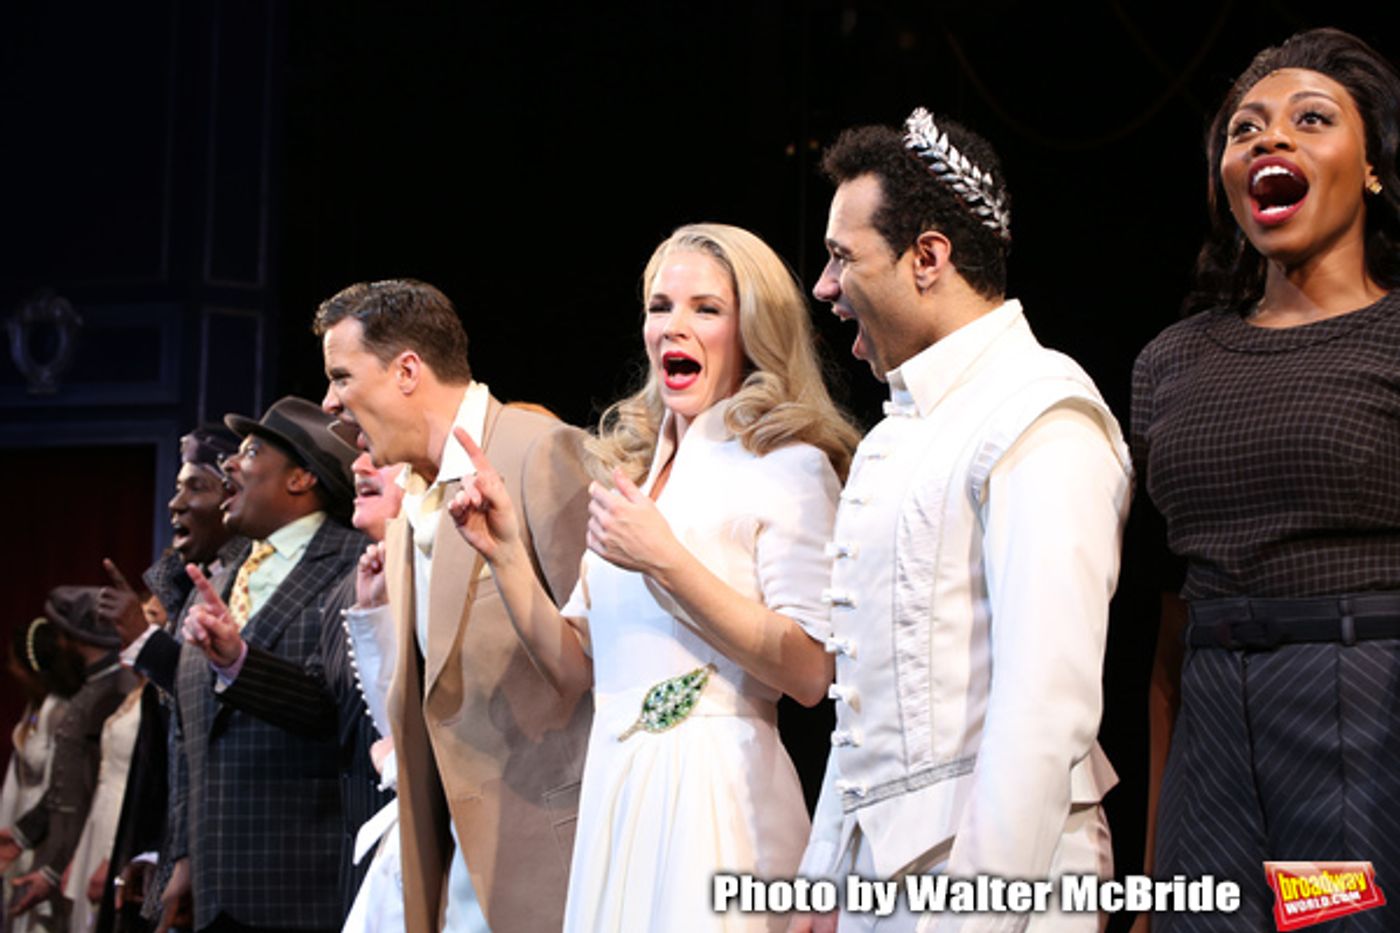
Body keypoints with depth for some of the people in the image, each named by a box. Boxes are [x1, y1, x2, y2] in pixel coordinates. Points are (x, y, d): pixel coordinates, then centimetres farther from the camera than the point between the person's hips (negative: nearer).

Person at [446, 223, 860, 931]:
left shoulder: (787, 466, -6)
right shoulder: (631, 468, 15)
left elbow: (809, 673, -15)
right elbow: (574, 665, 14)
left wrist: (666, 562, -19)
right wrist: (503, 551, 2)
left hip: (717, 791, -6)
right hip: (615, 789, 6)